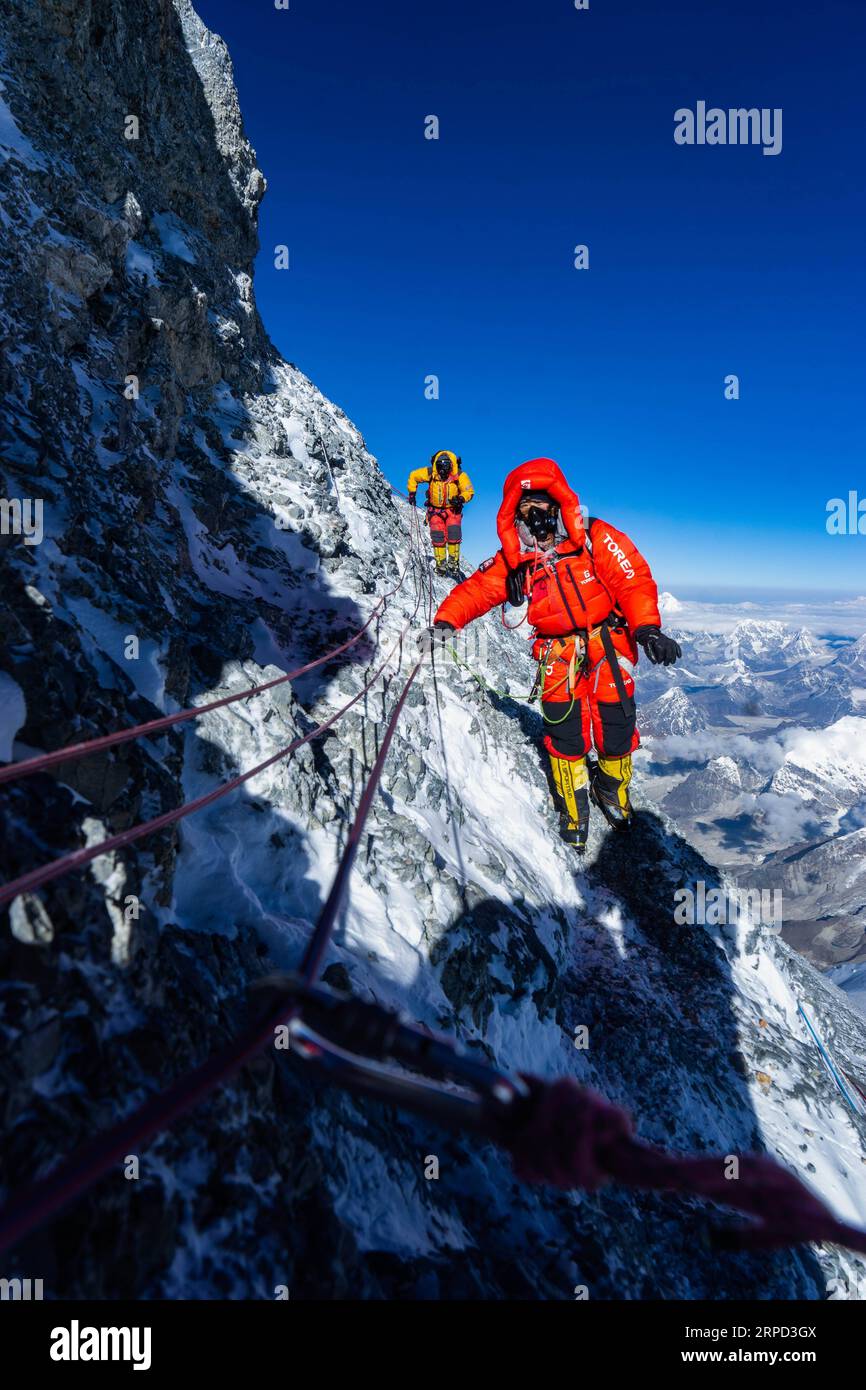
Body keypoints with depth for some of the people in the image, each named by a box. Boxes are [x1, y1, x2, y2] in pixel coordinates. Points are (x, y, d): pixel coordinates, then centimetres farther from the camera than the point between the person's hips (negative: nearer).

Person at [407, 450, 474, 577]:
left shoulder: (459, 475, -18)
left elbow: (469, 491, -13)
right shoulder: (430, 473, -15)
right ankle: (440, 564, -2)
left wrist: (460, 498, -33)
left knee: (453, 532, -20)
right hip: (435, 510, 1)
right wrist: (412, 493, -1)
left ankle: (453, 562, -10)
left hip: (453, 509, -1)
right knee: (438, 536, -10)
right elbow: (413, 476, 1)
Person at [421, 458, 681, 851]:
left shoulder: (594, 537, -6)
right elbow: (476, 589, 3)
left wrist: (647, 628, -25)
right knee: (564, 736, -7)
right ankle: (573, 815, 14)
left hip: (608, 645, -1)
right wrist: (446, 621, -14)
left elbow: (634, 579, -11)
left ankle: (612, 790, 32)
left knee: (616, 727, -1)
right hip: (558, 652, 2)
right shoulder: (514, 557, 3)